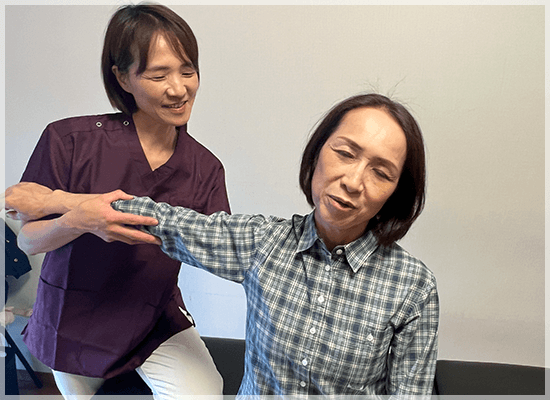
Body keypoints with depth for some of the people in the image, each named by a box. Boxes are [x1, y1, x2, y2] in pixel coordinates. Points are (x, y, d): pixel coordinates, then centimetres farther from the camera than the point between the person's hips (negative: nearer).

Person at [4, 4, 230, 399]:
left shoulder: (205, 168, -8)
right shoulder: (70, 140, -16)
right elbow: (28, 240, -12)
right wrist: (79, 219, -34)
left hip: (157, 321, 1)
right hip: (74, 321, 0)